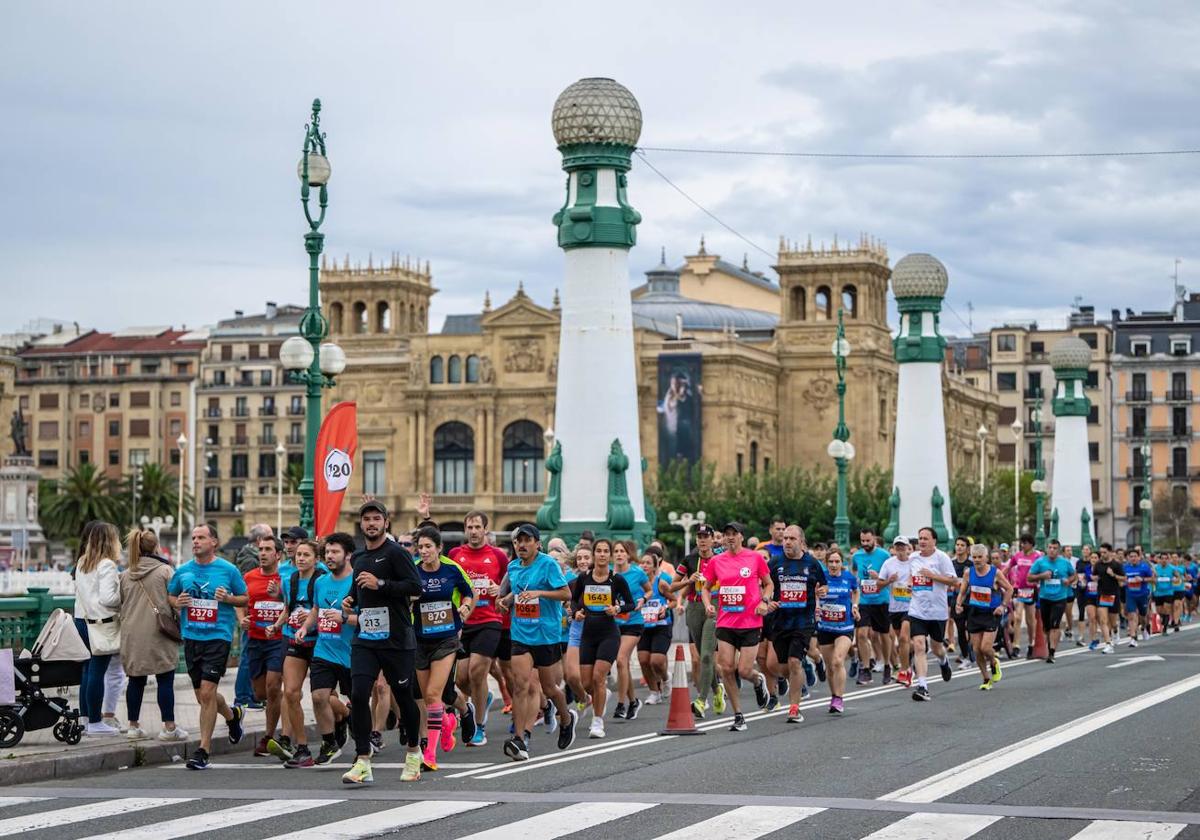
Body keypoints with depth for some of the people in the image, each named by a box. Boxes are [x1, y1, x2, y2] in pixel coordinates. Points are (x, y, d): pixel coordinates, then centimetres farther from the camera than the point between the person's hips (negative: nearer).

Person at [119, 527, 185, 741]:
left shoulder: (126, 575, 10)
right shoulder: (165, 571, -5)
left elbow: (121, 605, 15)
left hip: (132, 634, 5)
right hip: (158, 635, -5)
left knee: (135, 680, 12)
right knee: (165, 680, 0)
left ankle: (133, 725, 16)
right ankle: (169, 727, -1)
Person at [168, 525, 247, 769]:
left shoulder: (227, 570, -1)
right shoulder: (183, 571, 8)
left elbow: (245, 598, 7)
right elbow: (170, 596, 20)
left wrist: (228, 598, -12)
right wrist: (178, 603, -1)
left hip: (218, 636, -5)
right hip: (191, 637, 5)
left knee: (207, 692, -12)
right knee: (202, 696, 12)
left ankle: (203, 750, -6)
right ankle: (232, 715, 43)